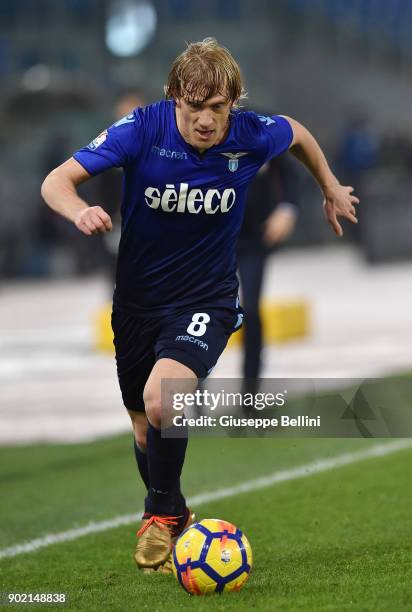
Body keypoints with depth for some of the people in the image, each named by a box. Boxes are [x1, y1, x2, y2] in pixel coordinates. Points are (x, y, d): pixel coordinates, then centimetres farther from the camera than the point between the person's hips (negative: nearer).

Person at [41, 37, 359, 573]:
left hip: (207, 300, -2)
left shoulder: (252, 136, -16)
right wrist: (80, 211, -43)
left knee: (160, 398, -28)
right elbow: (57, 181, -21)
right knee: (145, 429, 14)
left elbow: (297, 134, 10)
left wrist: (331, 187, 24)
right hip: (138, 300, 2)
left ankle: (161, 514, -3)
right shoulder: (142, 129, -19)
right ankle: (171, 518, 44)